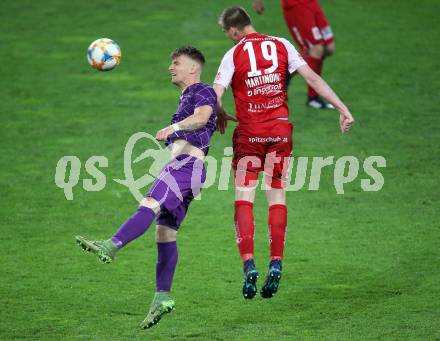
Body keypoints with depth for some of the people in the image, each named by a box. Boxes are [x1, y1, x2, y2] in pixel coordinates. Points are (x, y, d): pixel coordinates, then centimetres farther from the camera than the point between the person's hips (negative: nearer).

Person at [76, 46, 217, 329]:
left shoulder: (203, 91, 0)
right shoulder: (187, 97, 30)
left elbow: (202, 117, -22)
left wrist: (174, 127, -34)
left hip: (187, 162, -10)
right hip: (181, 164, 10)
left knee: (148, 207, -27)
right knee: (165, 233, 5)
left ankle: (110, 247, -46)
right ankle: (163, 298, 4)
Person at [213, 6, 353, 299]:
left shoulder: (233, 55, -5)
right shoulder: (282, 46, 3)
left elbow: (215, 97, -10)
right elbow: (312, 78, 0)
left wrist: (222, 116, 12)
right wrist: (343, 109, 1)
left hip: (249, 132, -3)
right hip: (281, 129, 3)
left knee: (244, 199, 1)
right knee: (277, 198, 9)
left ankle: (249, 264, -12)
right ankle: (276, 264, 1)